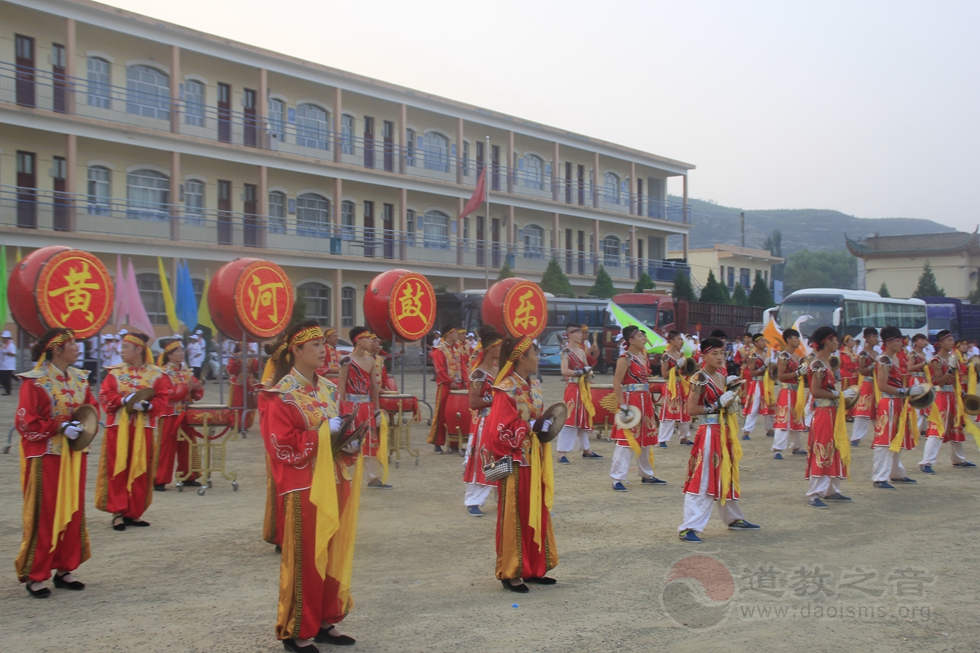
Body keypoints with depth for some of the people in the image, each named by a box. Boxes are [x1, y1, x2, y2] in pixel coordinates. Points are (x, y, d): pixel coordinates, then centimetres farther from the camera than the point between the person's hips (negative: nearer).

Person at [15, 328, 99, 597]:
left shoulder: (79, 378, 7)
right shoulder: (35, 381, -12)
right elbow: (26, 422, -14)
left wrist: (85, 425, -4)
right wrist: (60, 427, -19)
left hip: (75, 456, 6)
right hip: (46, 457, -6)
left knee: (73, 512, 9)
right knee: (44, 515, -2)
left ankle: (64, 569, 21)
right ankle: (35, 576, 8)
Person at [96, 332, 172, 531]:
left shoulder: (156, 374, 2)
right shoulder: (115, 372, 5)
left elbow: (163, 400, -4)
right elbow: (105, 396, -3)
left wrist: (147, 406, -21)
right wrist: (123, 400, -19)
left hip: (143, 430, 0)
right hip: (118, 428, 0)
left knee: (139, 471, 4)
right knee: (117, 470, -1)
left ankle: (133, 513, 13)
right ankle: (117, 512, 4)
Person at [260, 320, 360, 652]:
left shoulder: (328, 389, 11)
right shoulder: (281, 396, -10)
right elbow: (282, 446, -16)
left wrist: (349, 443, -1)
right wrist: (322, 433, -19)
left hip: (334, 483, 7)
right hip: (304, 487, -7)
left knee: (333, 556, 12)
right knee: (305, 559, -1)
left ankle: (325, 622, 24)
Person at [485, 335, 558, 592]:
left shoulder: (533, 385, 8)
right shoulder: (506, 390, -17)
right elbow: (500, 429, -22)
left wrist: (545, 425, 0)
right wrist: (532, 426, -20)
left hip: (535, 460, 8)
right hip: (516, 462, -8)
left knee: (537, 514, 13)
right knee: (514, 517, 1)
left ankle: (532, 568, 24)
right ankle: (510, 573, 12)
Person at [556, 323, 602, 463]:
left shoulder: (582, 351, 14)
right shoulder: (566, 351, -8)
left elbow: (587, 367, 16)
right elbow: (564, 371, -19)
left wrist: (588, 371, -5)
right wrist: (580, 372, -18)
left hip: (583, 389, 8)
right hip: (572, 388, -8)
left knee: (583, 418, 13)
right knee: (569, 419, -12)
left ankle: (586, 449, 22)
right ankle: (562, 453, -11)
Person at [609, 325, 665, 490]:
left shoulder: (643, 355, 12)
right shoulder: (625, 358, -13)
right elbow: (616, 383, -18)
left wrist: (650, 404, 19)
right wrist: (622, 405, -22)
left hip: (645, 401, 9)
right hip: (631, 401, -9)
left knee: (646, 440, 16)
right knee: (626, 440, -8)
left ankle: (647, 475, 29)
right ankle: (617, 478, -4)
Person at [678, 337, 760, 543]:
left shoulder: (722, 376, 11)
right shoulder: (700, 379, -13)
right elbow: (691, 409, -20)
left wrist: (732, 402, 4)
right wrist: (718, 405, -19)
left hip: (725, 433, 9)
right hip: (708, 432, -8)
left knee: (727, 477, 20)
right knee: (702, 480, -10)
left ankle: (734, 518, 35)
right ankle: (689, 527, -8)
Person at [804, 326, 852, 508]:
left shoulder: (826, 363, 14)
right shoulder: (818, 364, -15)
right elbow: (815, 391, -21)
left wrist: (838, 393, 4)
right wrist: (836, 394, -13)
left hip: (832, 412, 10)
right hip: (822, 412, -10)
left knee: (833, 451, 13)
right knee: (822, 452, -9)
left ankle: (831, 490, 21)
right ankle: (814, 494, -6)